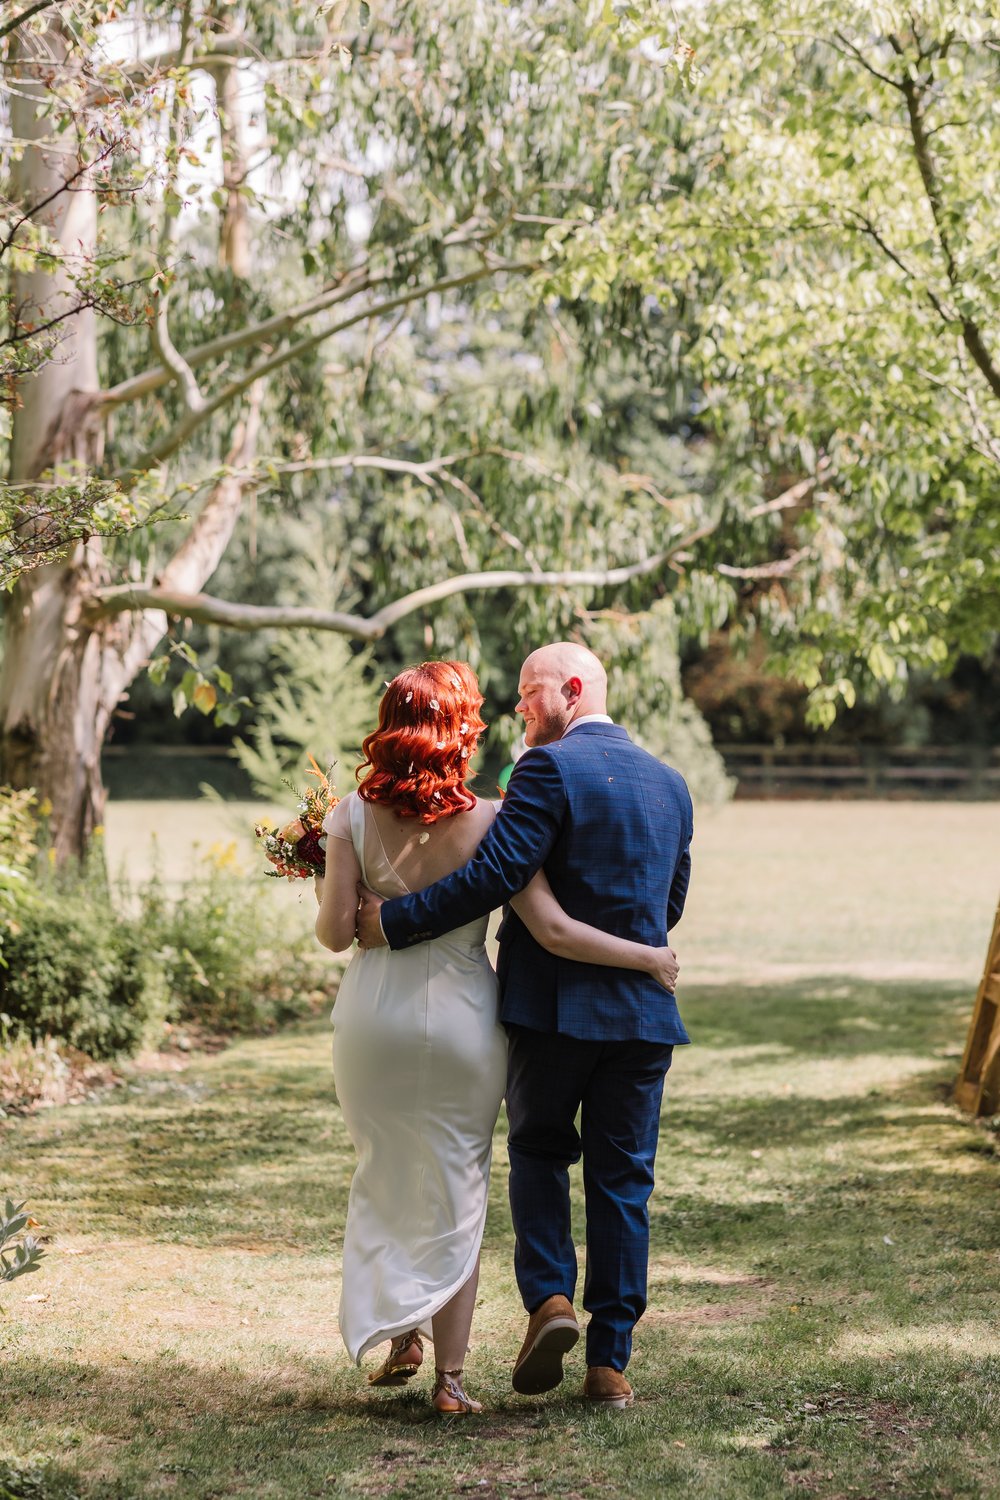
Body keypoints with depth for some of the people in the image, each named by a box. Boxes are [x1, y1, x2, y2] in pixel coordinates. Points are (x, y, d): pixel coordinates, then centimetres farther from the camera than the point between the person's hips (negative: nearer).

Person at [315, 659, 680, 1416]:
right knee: (457, 1190, 11)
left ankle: (402, 1337, 20)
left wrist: (324, 897, 15)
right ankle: (451, 1375, 11)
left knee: (386, 1176, 24)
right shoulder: (488, 821, -11)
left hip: (375, 1016, 1)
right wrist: (648, 957, -5)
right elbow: (553, 930, -16)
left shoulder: (353, 816, -6)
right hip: (462, 1017, -1)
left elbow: (337, 932, -7)